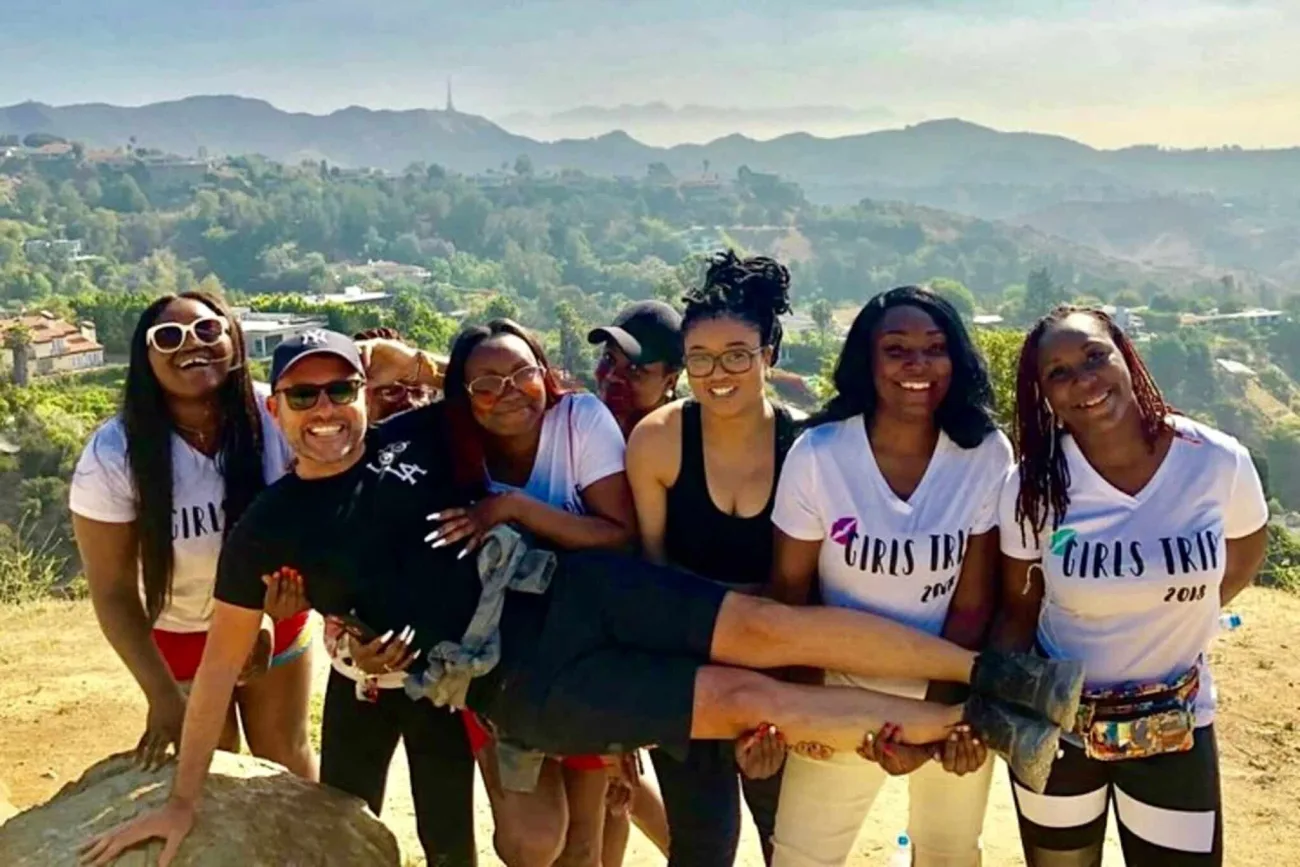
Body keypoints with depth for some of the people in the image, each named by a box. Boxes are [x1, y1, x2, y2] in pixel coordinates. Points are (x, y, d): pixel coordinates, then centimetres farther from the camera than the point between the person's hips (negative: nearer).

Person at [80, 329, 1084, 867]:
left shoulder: (414, 435, 5)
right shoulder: (268, 533, -1)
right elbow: (222, 659, 5)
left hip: (573, 588, 3)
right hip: (517, 685, -3)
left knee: (769, 625, -14)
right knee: (749, 698, -13)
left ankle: (999, 670, -7)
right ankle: (977, 723, -6)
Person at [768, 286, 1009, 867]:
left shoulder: (987, 454, -15)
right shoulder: (818, 454, -17)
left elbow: (973, 603, -12)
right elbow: (789, 590, -9)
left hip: (953, 703, 2)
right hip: (844, 703, -1)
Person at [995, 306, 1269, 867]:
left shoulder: (1219, 462, -15)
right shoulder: (1033, 485, -16)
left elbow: (1243, 559, 6)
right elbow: (1017, 609, -8)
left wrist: (1173, 623, 8)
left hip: (1176, 727, 1)